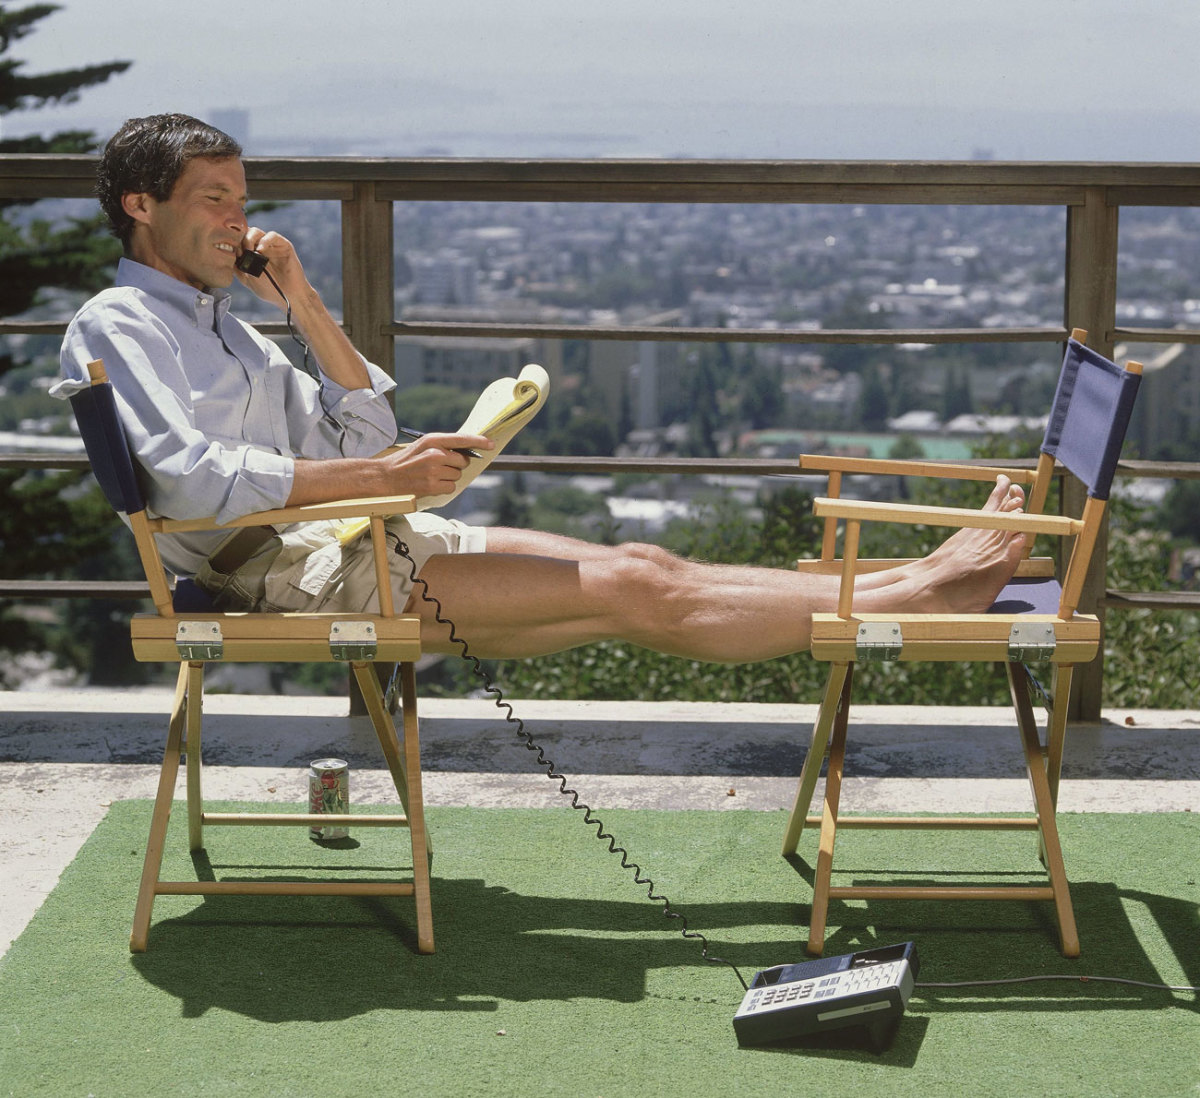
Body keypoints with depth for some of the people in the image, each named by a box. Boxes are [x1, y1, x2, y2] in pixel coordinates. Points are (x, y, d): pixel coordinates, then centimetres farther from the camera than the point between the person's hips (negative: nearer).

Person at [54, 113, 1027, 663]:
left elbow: (363, 437, 17)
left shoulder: (212, 318, 22)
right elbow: (193, 478, -22)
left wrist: (304, 304, 6)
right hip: (291, 575, -9)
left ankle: (919, 582, -6)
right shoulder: (117, 326, -5)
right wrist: (382, 478, -23)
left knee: (642, 566, -3)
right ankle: (921, 604, -13)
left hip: (365, 543, 9)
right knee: (635, 595, -14)